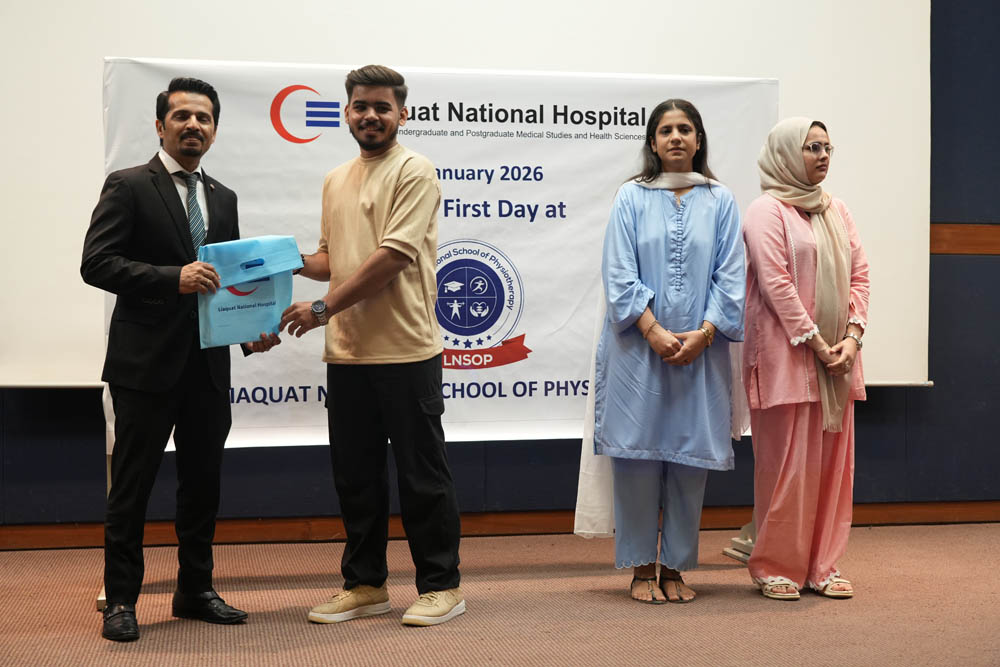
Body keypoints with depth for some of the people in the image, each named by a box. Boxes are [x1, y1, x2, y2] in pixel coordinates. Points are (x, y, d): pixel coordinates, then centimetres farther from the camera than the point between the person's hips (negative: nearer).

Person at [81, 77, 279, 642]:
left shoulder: (223, 199, 15)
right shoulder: (129, 187, -4)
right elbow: (96, 263, -12)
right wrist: (172, 277, -23)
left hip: (209, 363, 6)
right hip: (147, 361, -6)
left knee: (204, 482, 12)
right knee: (133, 484, 1)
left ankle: (196, 590, 25)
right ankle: (121, 600, 11)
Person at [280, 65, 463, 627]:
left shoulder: (414, 172, -7)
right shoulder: (335, 181, 16)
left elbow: (393, 255, -17)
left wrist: (323, 308, -18)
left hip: (406, 350, -7)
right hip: (347, 352, 7)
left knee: (423, 474, 2)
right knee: (356, 475, 13)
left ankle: (441, 586, 12)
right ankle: (366, 585, 24)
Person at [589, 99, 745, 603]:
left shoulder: (720, 201, 8)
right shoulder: (632, 197, 4)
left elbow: (730, 275, 3)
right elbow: (619, 273, -2)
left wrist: (703, 332, -9)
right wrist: (653, 330, -13)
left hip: (701, 349, 1)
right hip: (639, 346, -1)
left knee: (690, 457, 4)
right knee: (638, 453, 0)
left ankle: (675, 567, 15)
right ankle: (641, 568, 11)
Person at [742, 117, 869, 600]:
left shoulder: (837, 211, 15)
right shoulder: (768, 210, -5)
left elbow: (859, 275, 11)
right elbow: (775, 282, -13)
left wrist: (852, 336, -3)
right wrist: (814, 342, -15)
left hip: (837, 358, 7)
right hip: (786, 357, -6)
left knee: (832, 462, 7)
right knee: (785, 462, -3)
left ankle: (822, 566, 16)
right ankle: (775, 566, 8)